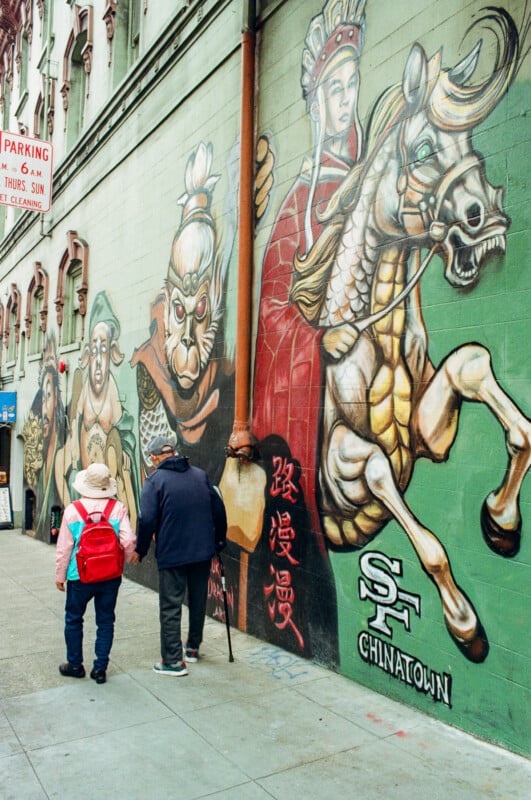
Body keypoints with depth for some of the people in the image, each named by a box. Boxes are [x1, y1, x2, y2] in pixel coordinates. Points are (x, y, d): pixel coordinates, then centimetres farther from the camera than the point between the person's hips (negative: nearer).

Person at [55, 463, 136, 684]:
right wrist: (127, 559, 9)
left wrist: (60, 575, 8)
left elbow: (64, 547, -5)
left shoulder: (72, 510, -11)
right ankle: (100, 668, 20)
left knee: (73, 619, 19)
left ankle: (75, 665, 30)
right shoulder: (118, 508, -10)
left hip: (80, 576, -1)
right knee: (105, 620, 14)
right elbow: (128, 541, -13)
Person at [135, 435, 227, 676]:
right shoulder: (200, 475, 6)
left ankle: (173, 661, 9)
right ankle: (193, 647, 33)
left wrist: (141, 550, -1)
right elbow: (218, 509, 8)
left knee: (170, 607, 5)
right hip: (203, 551, 5)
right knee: (198, 601, 19)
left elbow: (147, 520, -14)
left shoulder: (155, 480, -8)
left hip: (171, 554, -5)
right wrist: (219, 540, 18)